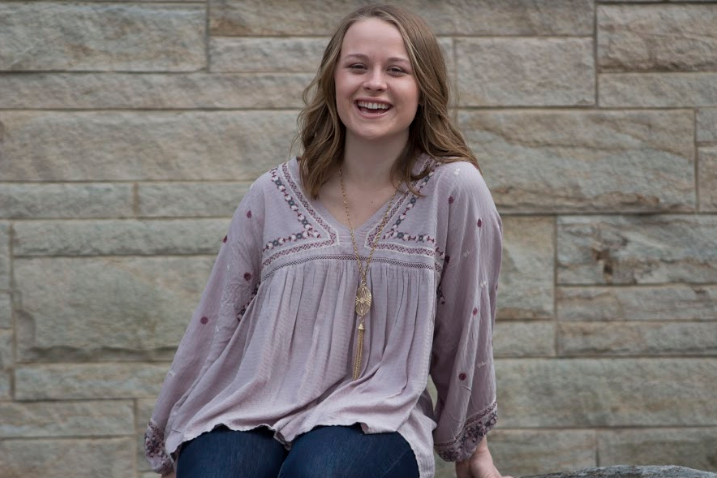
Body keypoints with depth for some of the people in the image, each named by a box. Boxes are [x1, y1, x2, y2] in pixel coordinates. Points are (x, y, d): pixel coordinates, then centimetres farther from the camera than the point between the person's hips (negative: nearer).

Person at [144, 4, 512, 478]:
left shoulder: (454, 189, -3)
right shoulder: (273, 197, 4)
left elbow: (465, 327, 7)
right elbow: (215, 329, 10)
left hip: (377, 422, -1)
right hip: (250, 415, 2)